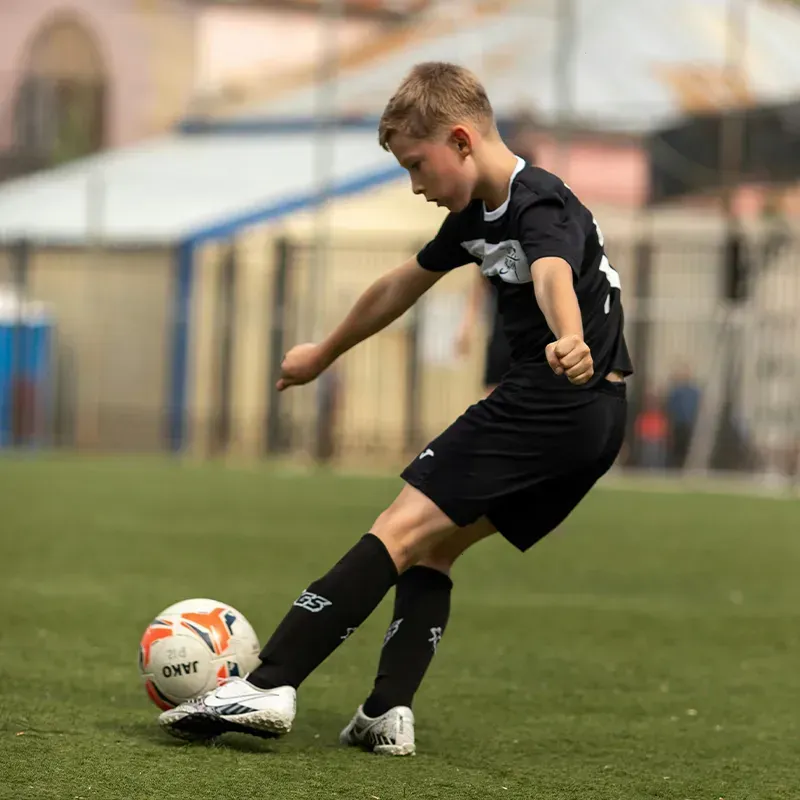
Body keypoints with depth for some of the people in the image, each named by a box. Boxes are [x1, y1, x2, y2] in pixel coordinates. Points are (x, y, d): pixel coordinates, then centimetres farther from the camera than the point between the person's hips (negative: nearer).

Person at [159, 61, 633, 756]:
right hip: (592, 420, 10)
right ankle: (389, 711, -3)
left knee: (404, 527, -13)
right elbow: (401, 288, 30)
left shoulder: (539, 206, -14)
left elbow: (553, 276, -37)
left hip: (552, 399, -10)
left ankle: (269, 686, -20)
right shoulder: (478, 216, 16)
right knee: (433, 547, 11)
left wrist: (568, 343, -59)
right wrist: (325, 355, 43)